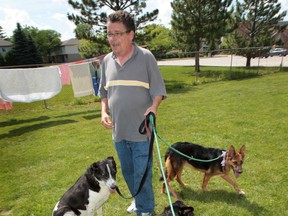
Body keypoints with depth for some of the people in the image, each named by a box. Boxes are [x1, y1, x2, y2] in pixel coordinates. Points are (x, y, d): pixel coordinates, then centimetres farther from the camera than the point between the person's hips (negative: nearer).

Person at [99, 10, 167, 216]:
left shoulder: (146, 57, -9)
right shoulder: (107, 60, 6)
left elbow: (158, 88, -8)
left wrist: (154, 107, -26)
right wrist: (104, 111, 0)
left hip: (141, 129, -5)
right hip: (118, 130, 6)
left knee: (142, 173, 5)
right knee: (127, 172, 21)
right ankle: (138, 200, 45)